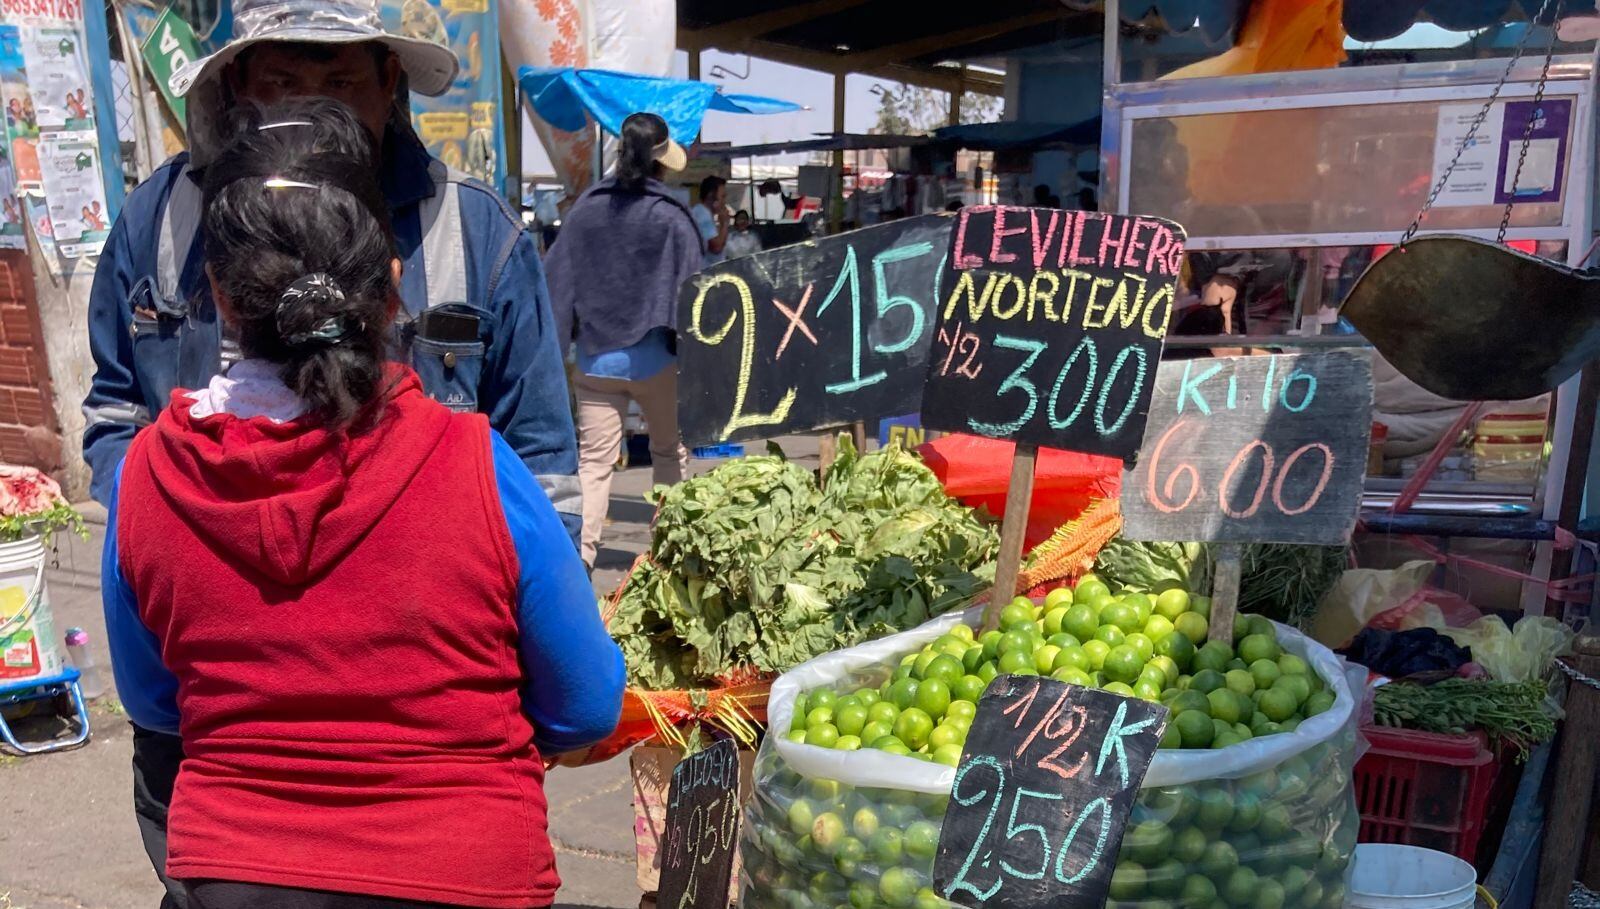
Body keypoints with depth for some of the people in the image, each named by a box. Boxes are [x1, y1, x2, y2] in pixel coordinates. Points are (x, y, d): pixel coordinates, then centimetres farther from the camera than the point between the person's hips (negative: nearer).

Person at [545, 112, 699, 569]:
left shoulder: (586, 206, 3)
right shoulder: (671, 216, -7)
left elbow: (558, 277, 6)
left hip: (595, 357, 2)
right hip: (654, 358, -2)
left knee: (593, 461, 5)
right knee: (669, 453, 16)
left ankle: (579, 552, -4)